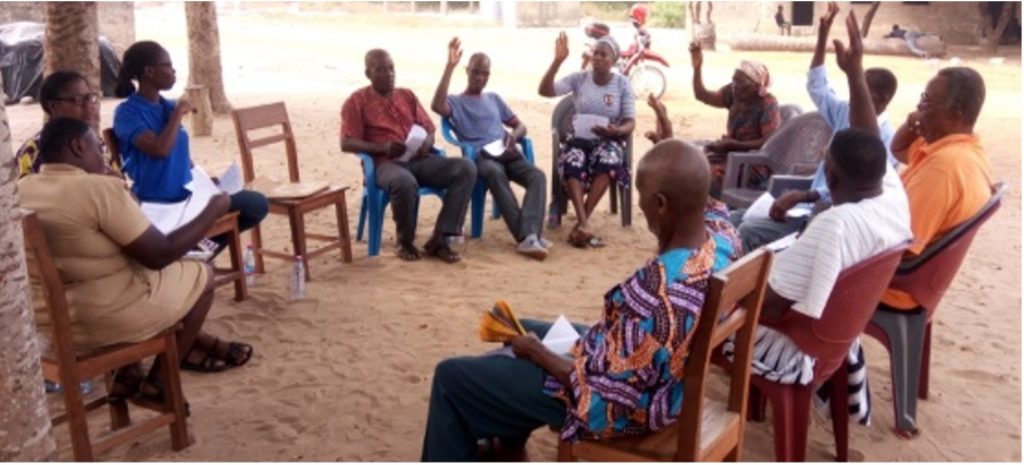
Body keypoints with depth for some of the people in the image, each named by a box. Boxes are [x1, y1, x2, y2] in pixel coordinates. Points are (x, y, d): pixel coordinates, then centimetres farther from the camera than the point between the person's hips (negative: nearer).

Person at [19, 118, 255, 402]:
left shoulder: (20, 192, 2)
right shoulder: (98, 188, -21)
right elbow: (161, 255, -18)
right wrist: (213, 210, -7)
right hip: (104, 320, -8)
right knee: (201, 275, 12)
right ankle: (159, 380, 17)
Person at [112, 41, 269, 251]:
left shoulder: (169, 106, 10)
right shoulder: (127, 112, -12)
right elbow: (160, 149, -29)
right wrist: (178, 113, -16)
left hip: (189, 193, 8)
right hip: (158, 204, -8)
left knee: (258, 204, 5)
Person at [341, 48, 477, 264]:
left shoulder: (407, 95, 21)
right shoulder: (357, 101, 6)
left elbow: (429, 129, 19)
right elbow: (347, 143, -3)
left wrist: (426, 143, -6)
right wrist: (382, 147, -18)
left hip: (419, 159, 5)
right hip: (386, 163, -5)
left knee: (466, 168, -21)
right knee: (405, 182, -42)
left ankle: (439, 239, -21)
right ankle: (405, 241, -13)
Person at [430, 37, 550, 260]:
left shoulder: (494, 98, 30)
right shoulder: (456, 102, 15)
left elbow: (520, 125, 28)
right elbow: (437, 105, -10)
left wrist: (513, 137, 2)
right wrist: (450, 66, -14)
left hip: (507, 153, 4)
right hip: (480, 157, -4)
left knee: (537, 175, -29)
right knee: (495, 173, -41)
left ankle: (529, 237, -45)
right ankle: (527, 236, -46)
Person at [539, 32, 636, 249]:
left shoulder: (622, 83, 1)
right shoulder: (579, 78, 2)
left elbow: (630, 123, -1)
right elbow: (544, 91, -11)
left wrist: (616, 131, -25)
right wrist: (558, 61, -20)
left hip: (609, 141, -1)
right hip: (579, 139, 1)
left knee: (607, 160, -37)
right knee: (571, 163, -35)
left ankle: (580, 223, -34)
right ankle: (584, 224, -41)